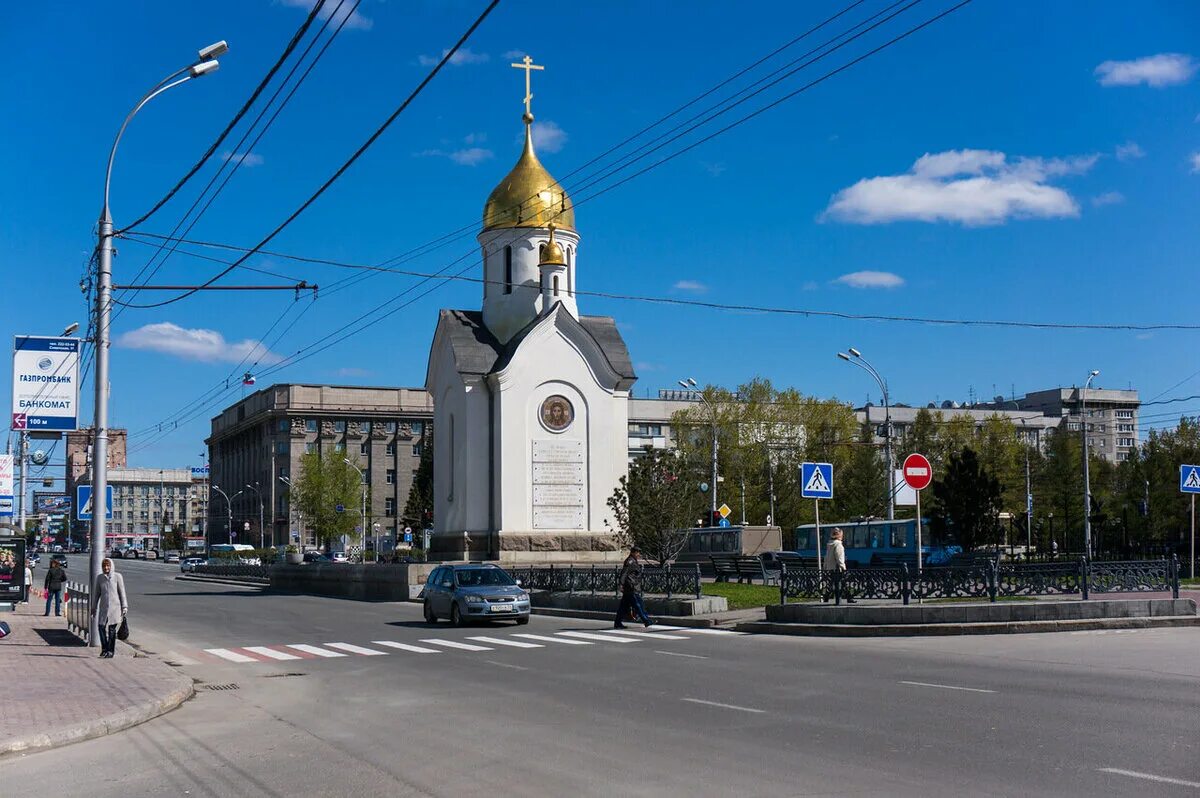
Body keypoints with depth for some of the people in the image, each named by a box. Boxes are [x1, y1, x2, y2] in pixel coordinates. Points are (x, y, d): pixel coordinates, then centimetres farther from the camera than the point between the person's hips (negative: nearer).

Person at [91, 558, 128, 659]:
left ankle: (111, 651, 5)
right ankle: (104, 649, 10)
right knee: (101, 626, -5)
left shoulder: (117, 576, -1)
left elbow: (122, 592, 1)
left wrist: (124, 607, 0)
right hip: (103, 606, 3)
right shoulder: (100, 577, 7)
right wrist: (94, 607, 15)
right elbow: (96, 593, 14)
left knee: (112, 628, -2)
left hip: (114, 605, -3)